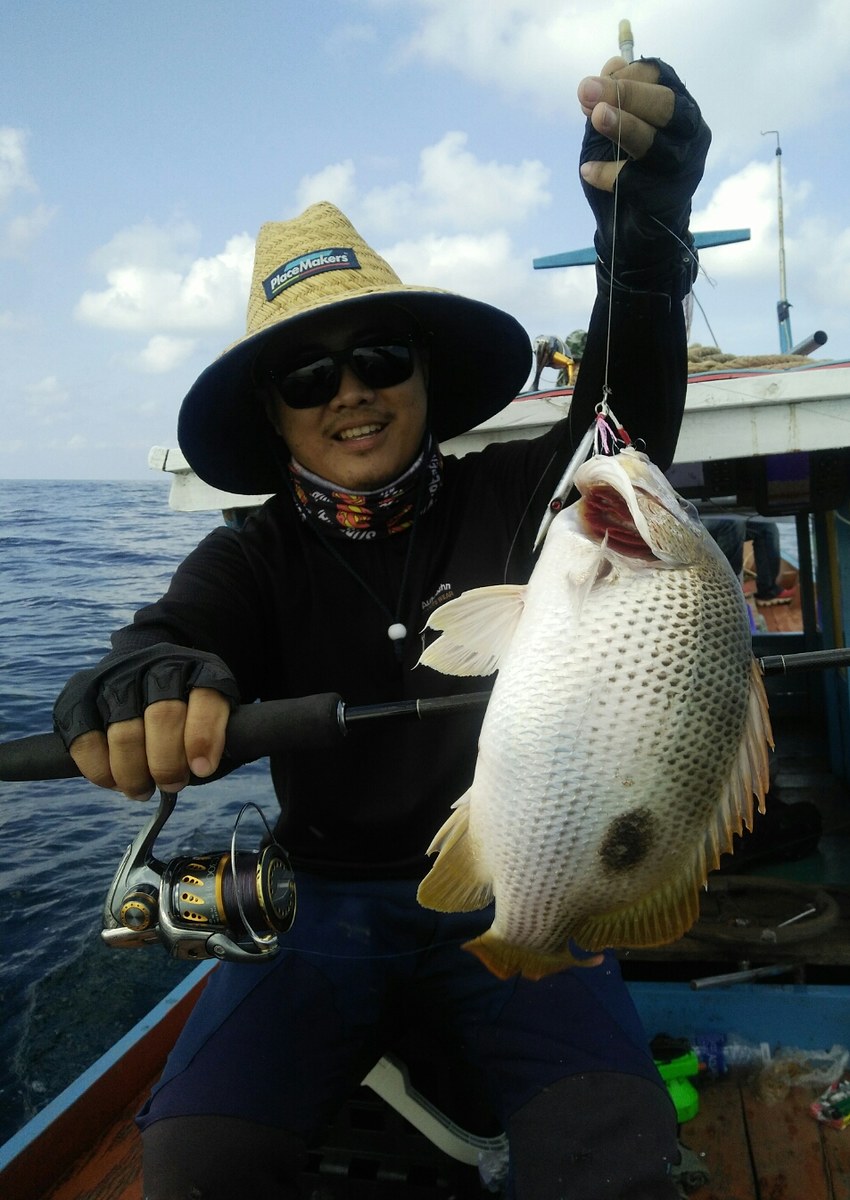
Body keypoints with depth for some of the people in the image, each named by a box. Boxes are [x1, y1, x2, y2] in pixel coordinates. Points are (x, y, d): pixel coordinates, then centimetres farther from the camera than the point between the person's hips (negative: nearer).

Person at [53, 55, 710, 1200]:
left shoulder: (513, 501, -1)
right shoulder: (255, 559, 1)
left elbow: (630, 417, -14)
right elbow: (168, 639, -15)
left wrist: (644, 229, -32)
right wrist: (149, 686, -41)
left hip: (510, 894, 0)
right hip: (324, 908, 1)